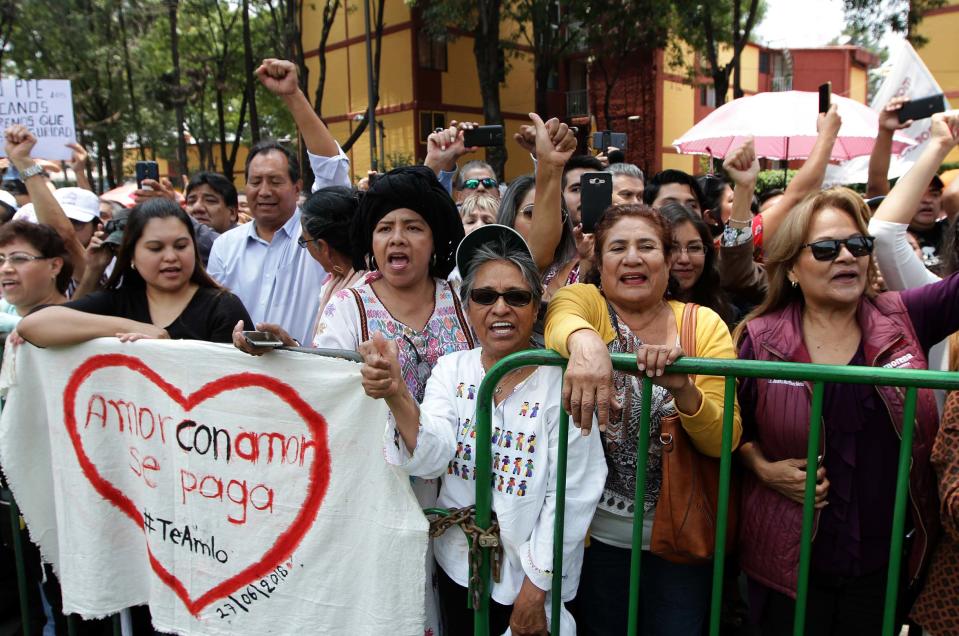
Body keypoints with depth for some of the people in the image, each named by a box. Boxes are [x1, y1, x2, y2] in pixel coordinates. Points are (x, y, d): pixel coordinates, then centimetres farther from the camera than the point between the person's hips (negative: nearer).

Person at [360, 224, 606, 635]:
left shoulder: (561, 380, -15)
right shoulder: (451, 369, -4)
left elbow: (574, 493, -14)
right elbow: (429, 460, -17)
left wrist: (535, 589, -12)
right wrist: (397, 395, -35)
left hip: (534, 577, -3)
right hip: (458, 569, 3)